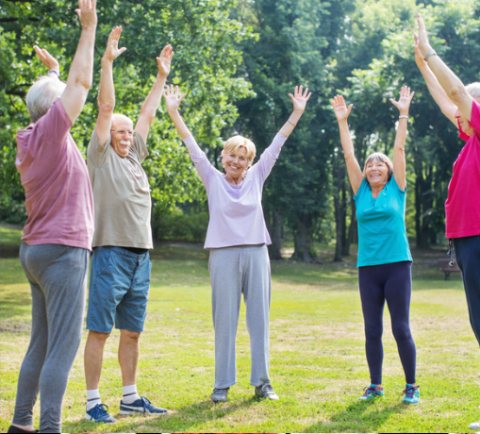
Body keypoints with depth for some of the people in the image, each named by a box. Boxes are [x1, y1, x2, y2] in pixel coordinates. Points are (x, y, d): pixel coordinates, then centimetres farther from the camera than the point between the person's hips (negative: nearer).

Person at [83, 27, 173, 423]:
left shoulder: (134, 157, 17)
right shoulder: (101, 157, 1)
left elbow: (148, 114, 24)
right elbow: (106, 108, -6)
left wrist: (162, 77, 27)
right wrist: (108, 61, -9)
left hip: (141, 257, 7)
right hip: (111, 253, -7)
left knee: (132, 332, 11)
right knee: (99, 331, -4)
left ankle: (130, 397, 19)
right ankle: (93, 401, 1)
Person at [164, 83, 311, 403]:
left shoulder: (256, 177, 9)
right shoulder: (213, 180, 5)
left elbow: (276, 146, 10)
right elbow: (193, 147, 2)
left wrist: (297, 113, 10)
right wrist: (174, 113, -3)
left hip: (256, 253, 2)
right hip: (224, 255, -2)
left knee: (260, 317, 4)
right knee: (225, 320, 0)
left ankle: (262, 382, 12)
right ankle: (223, 384, 7)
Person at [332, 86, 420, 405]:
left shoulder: (396, 190, 4)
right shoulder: (361, 194, 9)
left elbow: (400, 149, 2)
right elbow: (349, 155, 8)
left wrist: (403, 114, 1)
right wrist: (343, 121, 5)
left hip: (397, 264, -3)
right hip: (368, 267, 3)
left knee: (401, 328, -1)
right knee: (372, 330, 6)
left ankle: (412, 386, 10)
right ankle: (376, 386, 17)